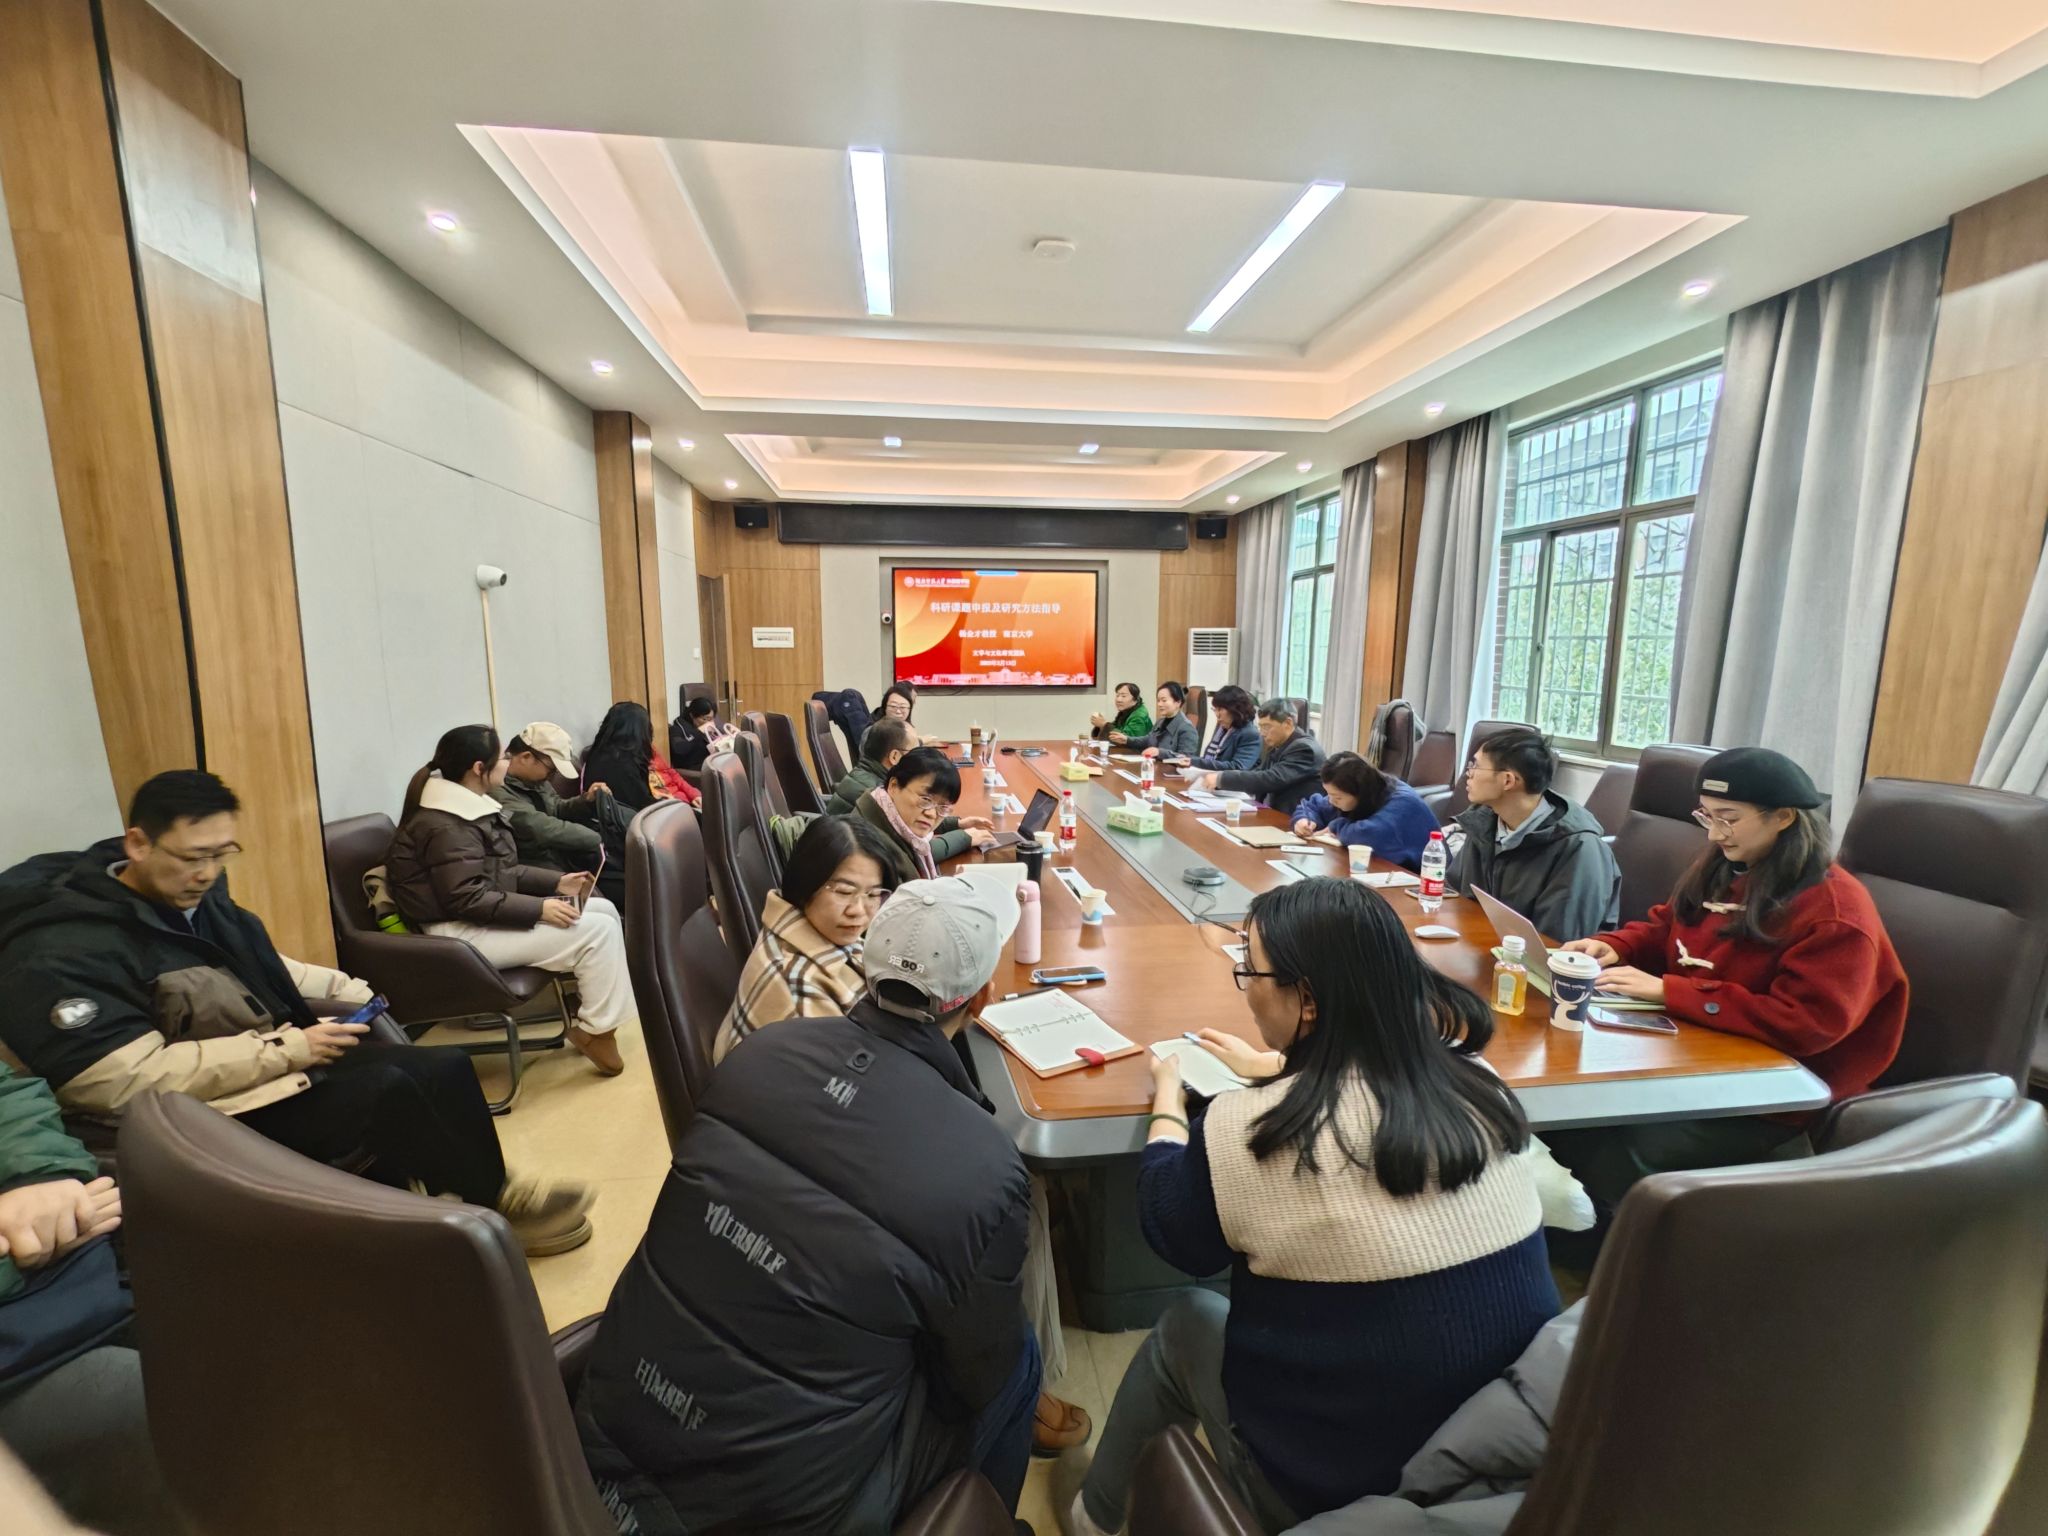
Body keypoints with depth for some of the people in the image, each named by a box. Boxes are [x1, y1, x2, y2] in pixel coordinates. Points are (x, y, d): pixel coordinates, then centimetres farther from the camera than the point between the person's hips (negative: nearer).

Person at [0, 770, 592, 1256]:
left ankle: (486, 1198, 7)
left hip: (285, 1061, 8)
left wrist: (343, 990, 8)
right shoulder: (61, 955, -18)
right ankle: (495, 1210, -7)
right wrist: (285, 1051, -24)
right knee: (388, 1090, -28)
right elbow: (127, 1084, -25)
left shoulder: (195, 892, 7)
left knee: (445, 1066, -9)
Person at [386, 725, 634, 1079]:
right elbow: (468, 901, -26)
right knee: (597, 930, -19)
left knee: (604, 910, 5)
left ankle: (591, 996, 9)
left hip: (483, 914, 10)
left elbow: (501, 871, 14)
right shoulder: (446, 826, -22)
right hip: (461, 931, -10)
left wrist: (556, 882, 4)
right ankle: (595, 1030, -6)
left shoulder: (468, 808, 10)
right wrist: (540, 909, -25)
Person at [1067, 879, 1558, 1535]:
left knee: (1184, 1326, 19)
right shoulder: (1476, 1085, -11)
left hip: (1341, 1483, -5)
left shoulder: (1245, 1130, -27)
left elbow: (1171, 1235, -6)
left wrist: (1167, 1098, 6)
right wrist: (1275, 1071, 18)